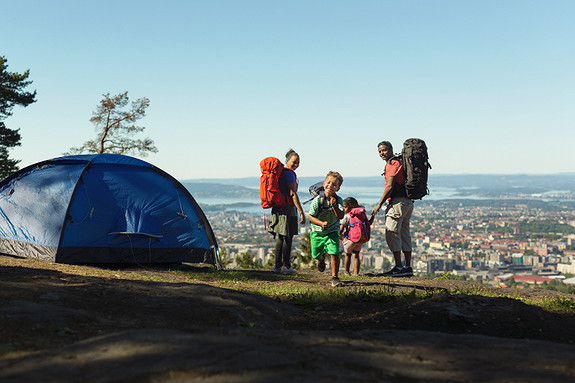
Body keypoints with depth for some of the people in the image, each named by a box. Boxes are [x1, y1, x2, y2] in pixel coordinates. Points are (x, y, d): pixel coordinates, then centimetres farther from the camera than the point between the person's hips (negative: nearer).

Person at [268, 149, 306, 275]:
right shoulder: (289, 174, -12)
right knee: (288, 237, -3)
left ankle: (277, 265, 16)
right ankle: (286, 266, 1)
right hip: (288, 208, -9)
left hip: (277, 208, 9)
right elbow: (293, 194, -18)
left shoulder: (279, 172, 16)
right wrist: (301, 212, -17)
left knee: (280, 237, 13)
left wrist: (272, 213, 25)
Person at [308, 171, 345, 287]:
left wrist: (334, 206, -34)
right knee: (316, 254, 10)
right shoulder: (317, 200, -16)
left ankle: (335, 277, -1)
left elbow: (341, 216, -19)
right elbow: (311, 217, -13)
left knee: (334, 253, -16)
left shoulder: (338, 200, -11)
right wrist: (322, 223, -28)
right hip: (317, 231, 0)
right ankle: (322, 258, 49)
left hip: (332, 231, 0)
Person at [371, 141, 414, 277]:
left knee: (392, 233, -8)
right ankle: (408, 267, 13)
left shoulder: (393, 164, -10)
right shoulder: (398, 162, 21)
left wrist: (379, 205, -15)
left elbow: (390, 187, -17)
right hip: (407, 202, 10)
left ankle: (399, 267, -8)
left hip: (398, 201, -10)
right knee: (404, 234, 11)